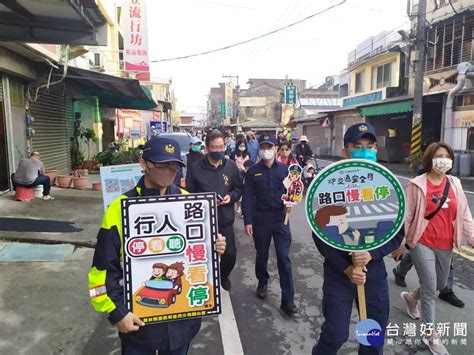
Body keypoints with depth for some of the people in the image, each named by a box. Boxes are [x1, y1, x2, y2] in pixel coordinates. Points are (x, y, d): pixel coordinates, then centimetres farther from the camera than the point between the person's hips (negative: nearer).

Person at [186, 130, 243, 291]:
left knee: (230, 254, 5)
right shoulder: (195, 168, -9)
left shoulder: (231, 165, 0)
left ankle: (223, 276, 38)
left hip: (225, 219, 2)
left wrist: (231, 196, -10)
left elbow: (239, 188, 9)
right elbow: (189, 194, -3)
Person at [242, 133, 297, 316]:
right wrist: (247, 221, -7)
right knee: (262, 254, 16)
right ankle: (262, 282, 42)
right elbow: (247, 198, -2)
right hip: (260, 219, 0)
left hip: (281, 219, 0)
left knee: (284, 258, -1)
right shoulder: (253, 171, 0)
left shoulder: (284, 169, 2)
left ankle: (288, 299, 6)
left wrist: (290, 203, -16)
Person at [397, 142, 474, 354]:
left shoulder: (455, 184, 2)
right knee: (430, 289, -1)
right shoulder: (417, 185, -11)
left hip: (445, 245, 5)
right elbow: (406, 216, -8)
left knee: (440, 285, 20)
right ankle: (431, 335, 16)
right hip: (423, 244, -5)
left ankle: (411, 297, 49)